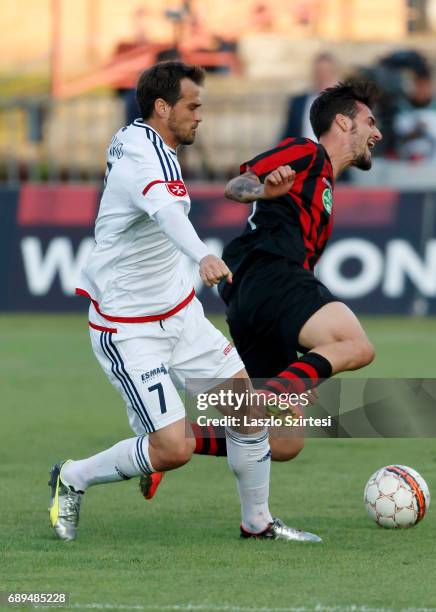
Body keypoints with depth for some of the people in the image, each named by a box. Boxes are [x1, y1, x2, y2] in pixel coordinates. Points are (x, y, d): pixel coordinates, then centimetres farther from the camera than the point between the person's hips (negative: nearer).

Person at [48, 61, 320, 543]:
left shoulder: (129, 141, 4)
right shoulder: (145, 162, -27)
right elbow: (167, 211, -49)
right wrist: (203, 256, -67)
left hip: (180, 313, 10)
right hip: (130, 332, -10)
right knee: (174, 449, -14)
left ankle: (257, 522, 18)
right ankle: (72, 479, 9)